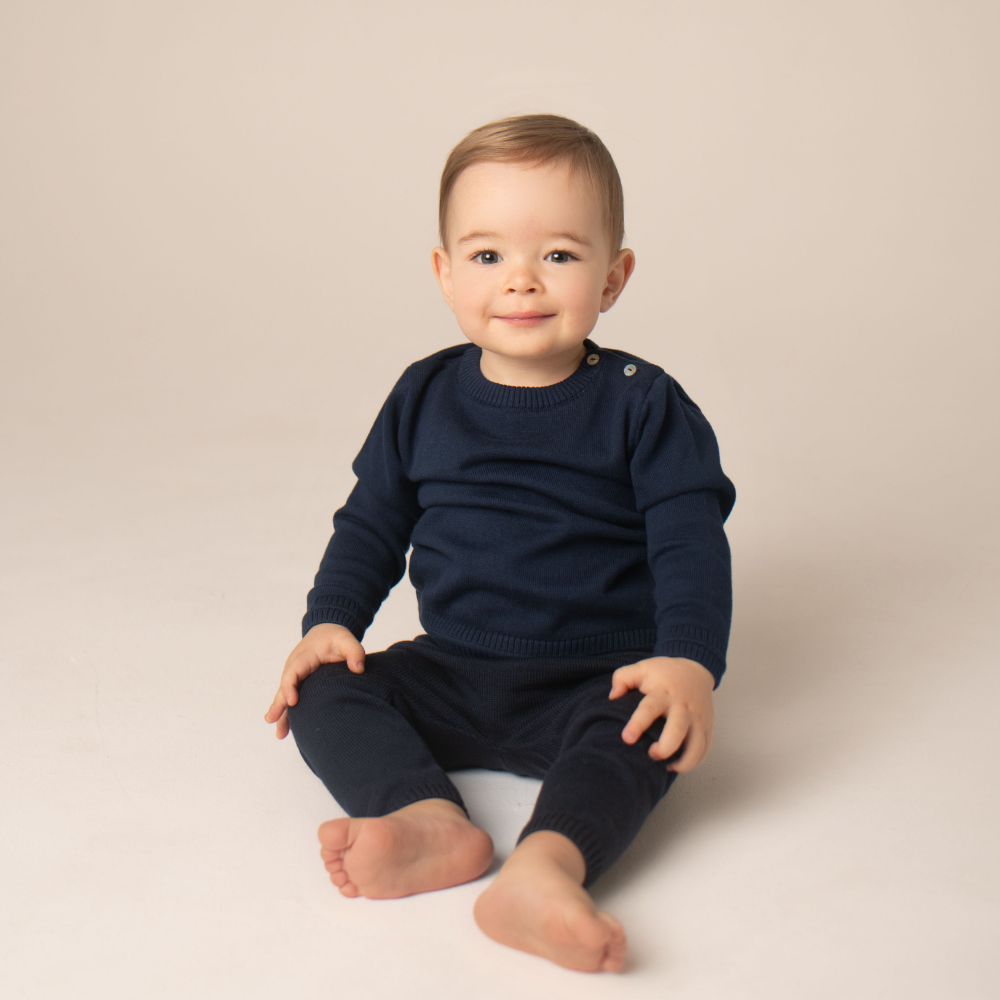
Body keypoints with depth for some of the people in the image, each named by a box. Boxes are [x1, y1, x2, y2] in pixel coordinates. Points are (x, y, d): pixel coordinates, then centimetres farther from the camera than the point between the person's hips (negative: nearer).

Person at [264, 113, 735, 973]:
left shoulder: (644, 406, -4)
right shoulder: (423, 399, 5)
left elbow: (690, 540, -10)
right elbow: (370, 524, 13)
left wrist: (688, 660, -27)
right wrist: (330, 620, -2)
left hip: (593, 679, -3)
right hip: (451, 676, 4)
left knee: (644, 728, -33)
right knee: (322, 689, -18)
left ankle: (546, 868, -53)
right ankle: (433, 821, -39)